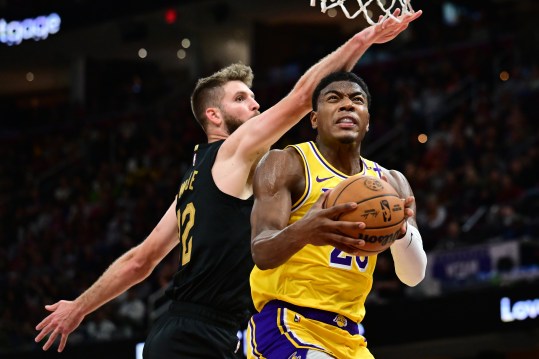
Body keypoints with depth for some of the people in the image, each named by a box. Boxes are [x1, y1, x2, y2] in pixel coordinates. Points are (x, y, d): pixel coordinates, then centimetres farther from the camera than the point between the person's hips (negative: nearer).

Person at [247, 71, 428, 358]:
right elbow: (261, 253, -18)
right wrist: (304, 230, -42)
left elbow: (414, 276, 2)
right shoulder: (286, 164, -4)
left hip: (347, 336, 7)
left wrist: (402, 229, -21)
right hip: (285, 323, -7)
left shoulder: (391, 184, 12)